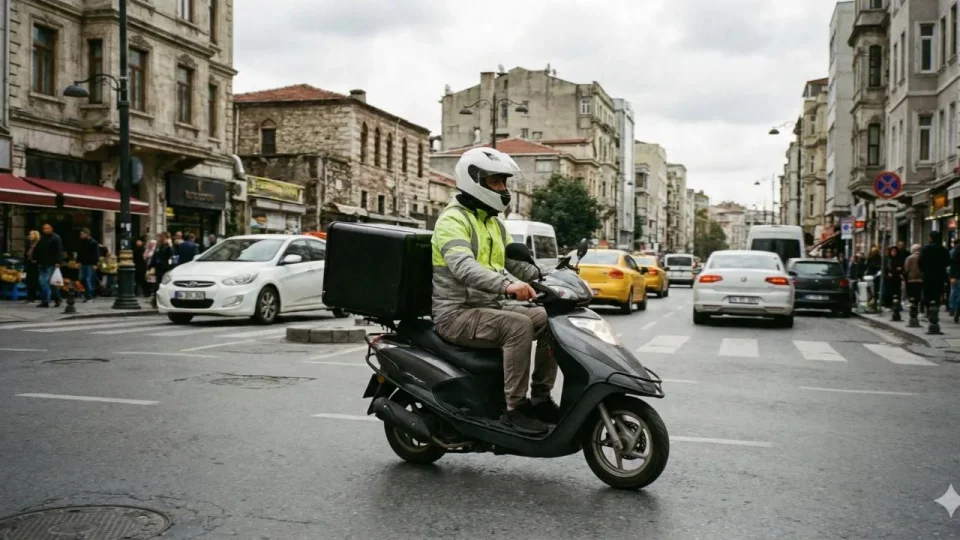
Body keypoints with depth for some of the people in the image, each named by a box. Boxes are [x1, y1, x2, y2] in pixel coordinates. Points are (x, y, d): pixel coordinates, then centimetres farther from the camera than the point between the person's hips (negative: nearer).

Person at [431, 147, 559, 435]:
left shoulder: (493, 222, 17)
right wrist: (506, 284, -46)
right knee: (519, 326, -30)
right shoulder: (453, 219, -13)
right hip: (457, 314, -9)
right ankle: (515, 407, -23)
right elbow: (462, 266, -31)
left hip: (490, 308, 9)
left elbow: (513, 262, 20)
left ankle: (540, 398, 3)